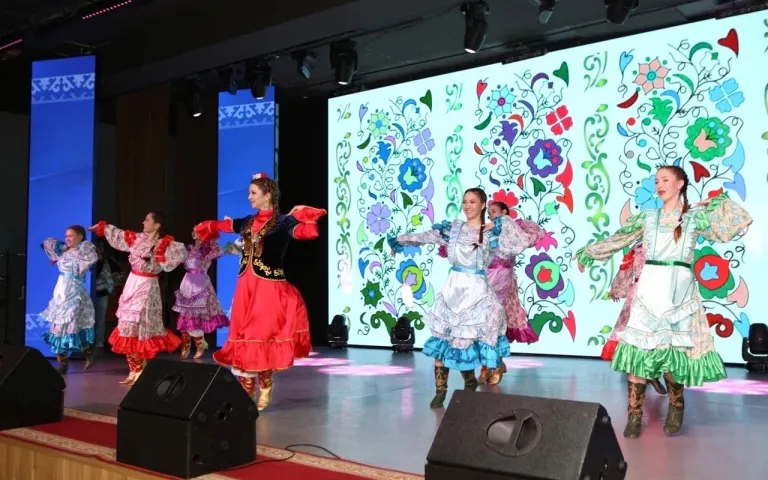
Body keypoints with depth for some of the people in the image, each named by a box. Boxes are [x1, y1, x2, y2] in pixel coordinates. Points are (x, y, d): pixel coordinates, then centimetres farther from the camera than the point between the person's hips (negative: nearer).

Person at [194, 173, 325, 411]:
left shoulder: (282, 221, -7)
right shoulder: (248, 222, 13)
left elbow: (306, 231, -23)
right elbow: (223, 225, 32)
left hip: (269, 288, -7)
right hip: (245, 287, 7)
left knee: (262, 338, -5)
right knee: (243, 340, 7)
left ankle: (265, 387, 12)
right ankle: (245, 393, 15)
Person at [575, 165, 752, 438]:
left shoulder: (694, 218, 8)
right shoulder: (647, 217, 14)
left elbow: (736, 224, 3)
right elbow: (617, 239, 18)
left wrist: (722, 202, 7)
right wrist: (588, 252, 20)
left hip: (679, 290, -2)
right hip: (649, 289, 2)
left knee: (673, 350, -5)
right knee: (638, 348, -7)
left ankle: (676, 409, 20)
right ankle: (635, 416, -2)